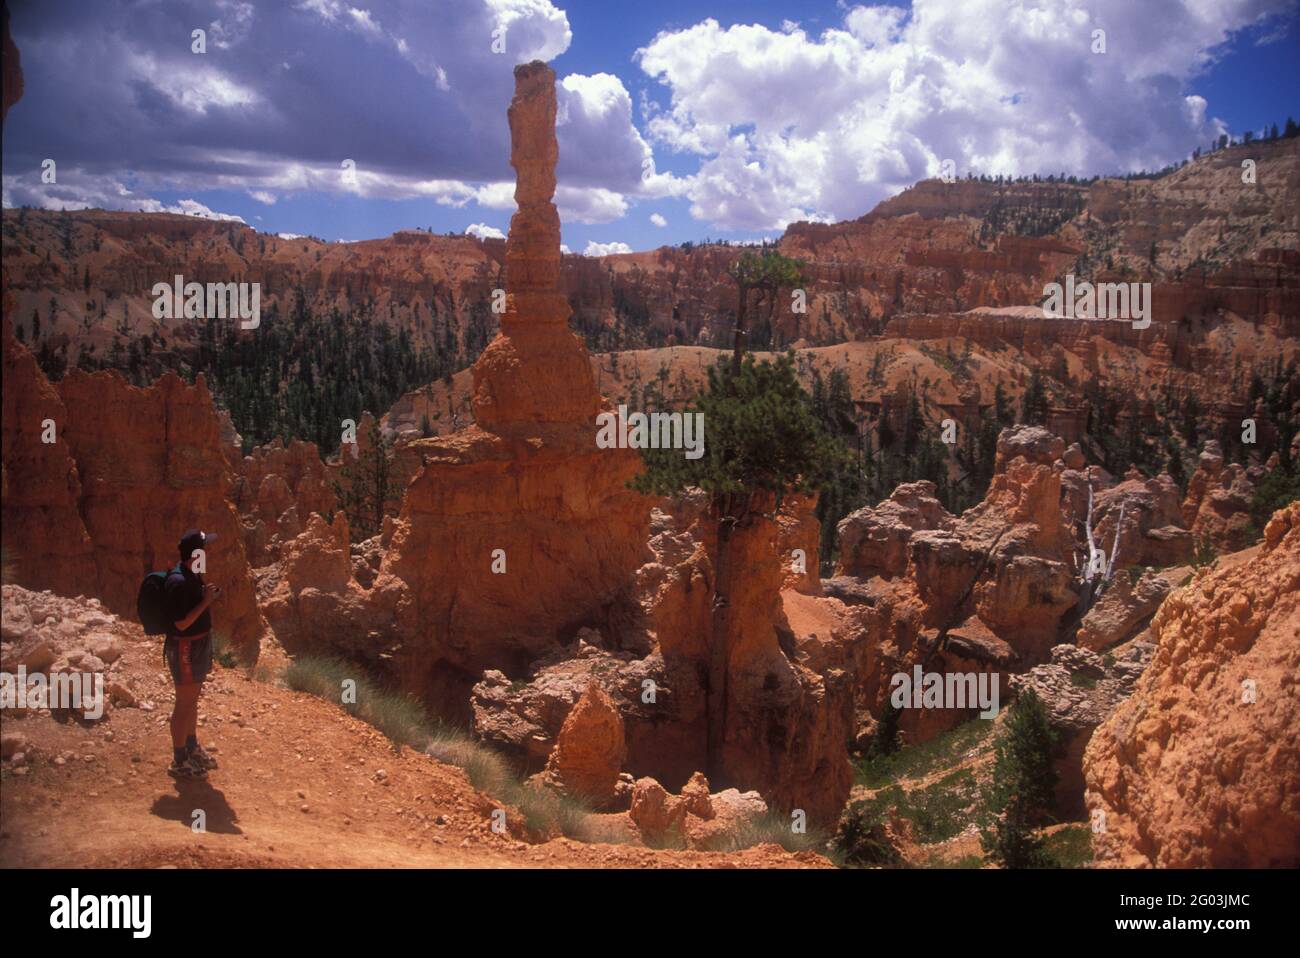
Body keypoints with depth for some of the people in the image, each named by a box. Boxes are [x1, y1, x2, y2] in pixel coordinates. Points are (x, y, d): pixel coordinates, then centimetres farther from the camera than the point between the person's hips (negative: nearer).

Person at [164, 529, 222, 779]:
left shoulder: (194, 576, 5)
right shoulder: (178, 583, -26)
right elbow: (182, 623, -26)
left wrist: (210, 597, 5)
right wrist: (206, 601, -23)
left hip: (198, 645, 10)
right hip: (184, 649, -10)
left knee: (193, 700, 22)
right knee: (184, 704, 1)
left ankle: (192, 748, 37)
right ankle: (179, 762, 12)